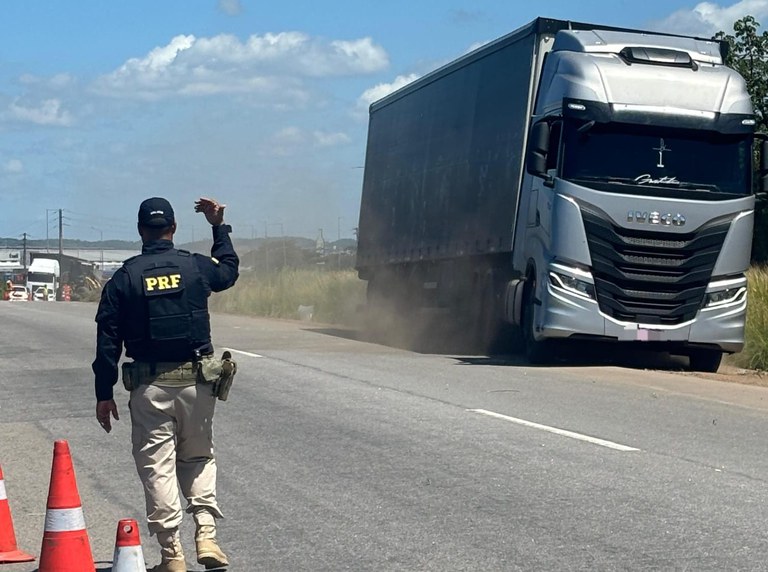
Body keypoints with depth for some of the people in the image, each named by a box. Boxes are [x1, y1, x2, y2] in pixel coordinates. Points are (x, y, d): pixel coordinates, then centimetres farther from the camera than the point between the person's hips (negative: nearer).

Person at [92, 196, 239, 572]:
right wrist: (219, 227, 38)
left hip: (149, 386, -2)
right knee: (199, 457, 19)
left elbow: (107, 340, -2)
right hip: (195, 381, 2)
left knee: (156, 466, 3)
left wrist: (104, 394, 3)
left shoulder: (124, 278, -1)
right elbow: (228, 270, 27)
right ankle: (206, 533, 2)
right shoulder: (196, 267, 2)